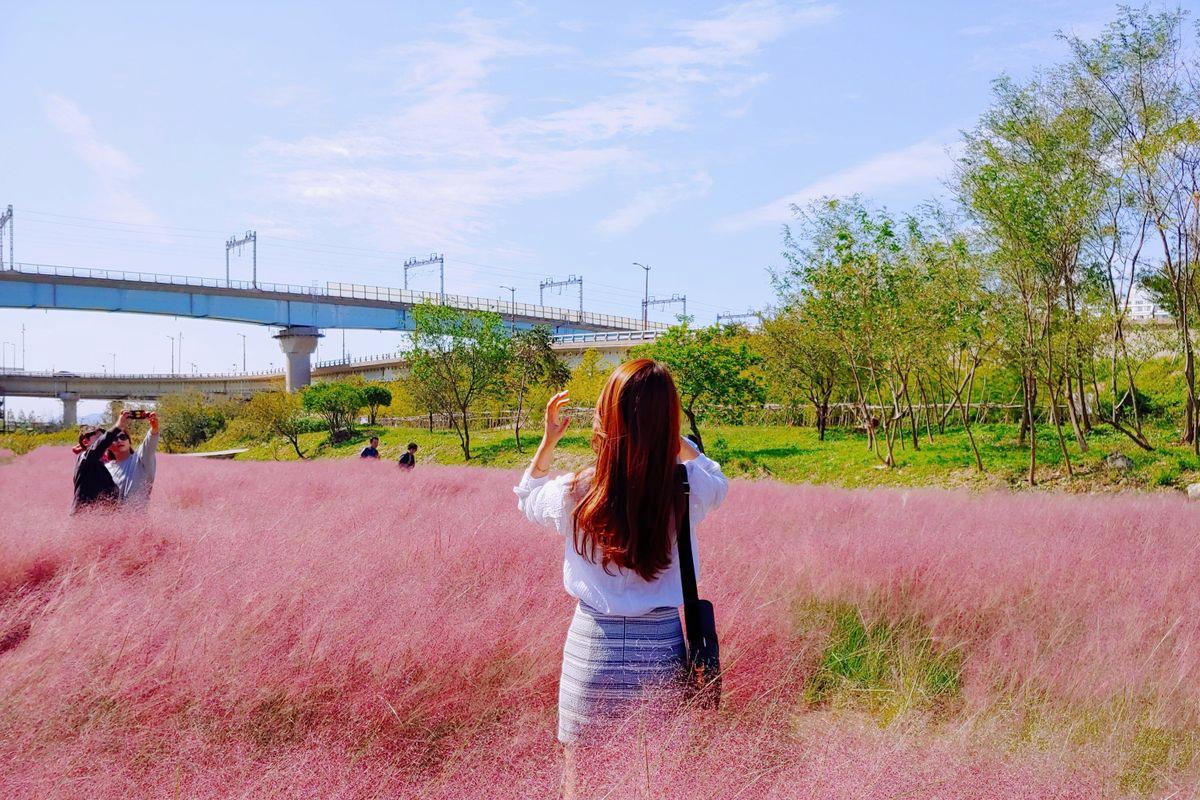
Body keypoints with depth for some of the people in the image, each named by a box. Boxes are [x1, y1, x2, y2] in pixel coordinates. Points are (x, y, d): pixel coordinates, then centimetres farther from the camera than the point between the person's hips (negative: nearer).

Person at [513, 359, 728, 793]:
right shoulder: (687, 492, -13)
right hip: (664, 651, 1)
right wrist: (667, 433, 9)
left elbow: (527, 496, 12)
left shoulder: (574, 494, -14)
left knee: (581, 779, 17)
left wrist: (548, 440, 12)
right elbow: (716, 479, 14)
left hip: (592, 650, -1)